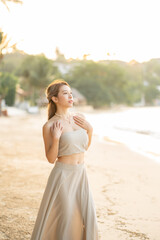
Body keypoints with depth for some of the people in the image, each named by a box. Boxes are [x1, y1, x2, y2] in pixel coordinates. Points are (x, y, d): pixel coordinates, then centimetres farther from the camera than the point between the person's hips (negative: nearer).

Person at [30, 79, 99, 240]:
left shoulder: (79, 118, 6)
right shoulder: (49, 126, -10)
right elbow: (51, 158, -9)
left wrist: (90, 129, -1)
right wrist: (56, 138, -22)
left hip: (81, 174, 5)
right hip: (63, 174, -5)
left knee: (88, 216, 7)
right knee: (65, 217, 2)